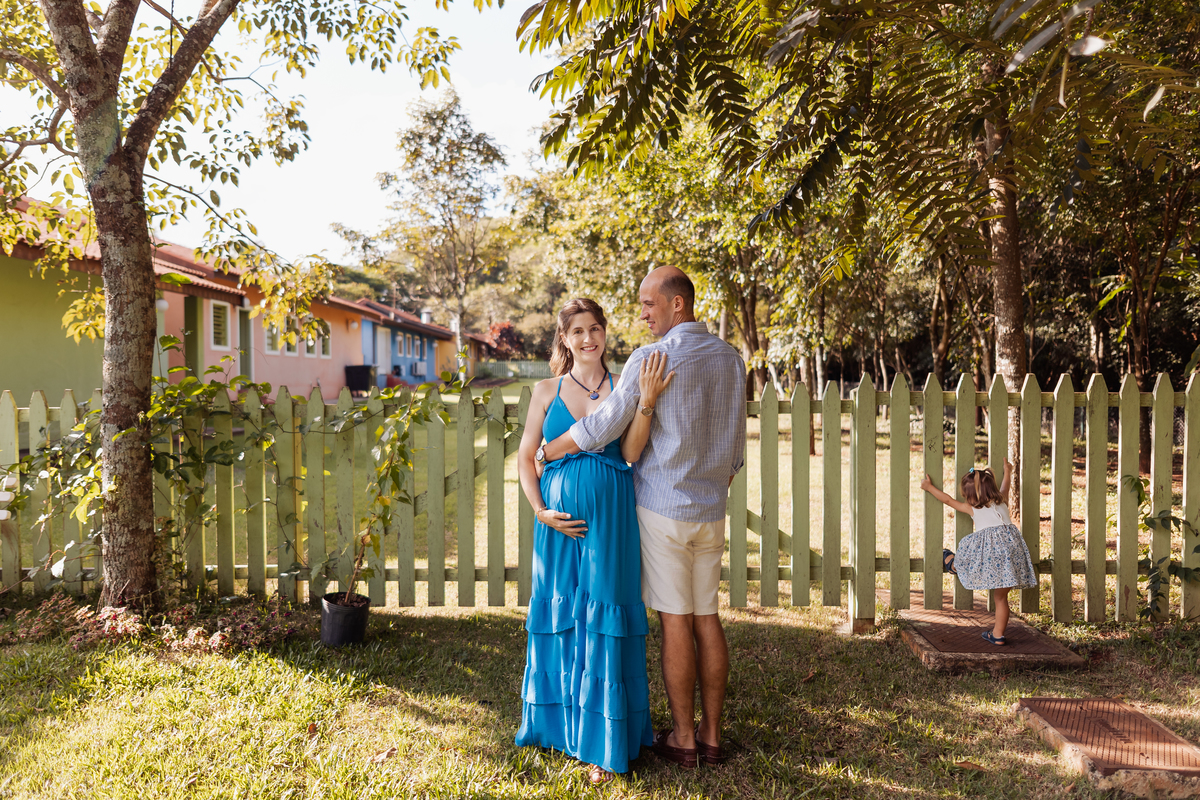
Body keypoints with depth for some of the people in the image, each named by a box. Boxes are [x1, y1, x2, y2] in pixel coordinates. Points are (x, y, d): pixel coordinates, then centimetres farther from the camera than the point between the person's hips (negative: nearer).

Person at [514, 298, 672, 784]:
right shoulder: (547, 390, 7)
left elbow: (632, 452, -8)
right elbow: (525, 456, 9)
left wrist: (646, 402, -20)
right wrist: (541, 511, -3)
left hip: (610, 516, -1)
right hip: (560, 517, 2)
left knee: (603, 618, 1)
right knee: (558, 615, 10)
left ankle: (604, 743, 13)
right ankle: (559, 721, 31)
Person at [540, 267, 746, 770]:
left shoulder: (650, 358, -13)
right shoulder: (730, 359, 8)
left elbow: (603, 426, -16)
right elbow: (735, 447, 12)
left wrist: (544, 453, -2)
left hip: (662, 506, -6)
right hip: (710, 511, 6)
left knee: (674, 623, 2)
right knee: (706, 619, 12)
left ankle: (682, 739, 15)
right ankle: (711, 736, 21)